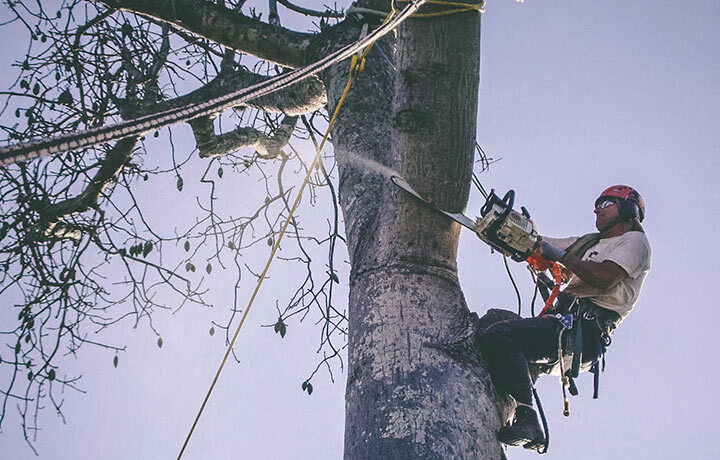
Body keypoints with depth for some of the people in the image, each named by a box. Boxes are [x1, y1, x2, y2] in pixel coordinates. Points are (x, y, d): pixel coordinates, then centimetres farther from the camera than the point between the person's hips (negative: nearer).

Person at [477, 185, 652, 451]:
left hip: (583, 332, -9)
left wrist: (560, 255, -7)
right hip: (564, 321, 9)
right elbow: (535, 243, 26)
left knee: (499, 337, -25)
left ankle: (524, 419, -29)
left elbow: (604, 278, -15)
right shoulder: (589, 242, 31)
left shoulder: (634, 242, 6)